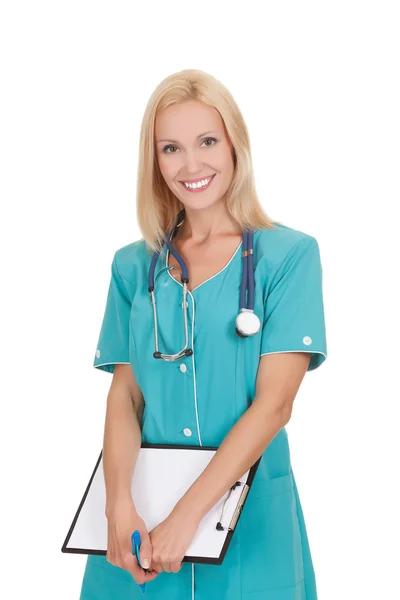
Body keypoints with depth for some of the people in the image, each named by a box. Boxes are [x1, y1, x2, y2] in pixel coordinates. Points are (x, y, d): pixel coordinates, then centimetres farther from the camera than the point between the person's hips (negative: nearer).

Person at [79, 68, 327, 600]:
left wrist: (187, 514, -19)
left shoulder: (289, 255, -5)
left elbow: (275, 401, -11)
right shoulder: (133, 266, 6)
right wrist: (120, 503, -17)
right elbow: (124, 395, 1)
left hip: (248, 515, -2)